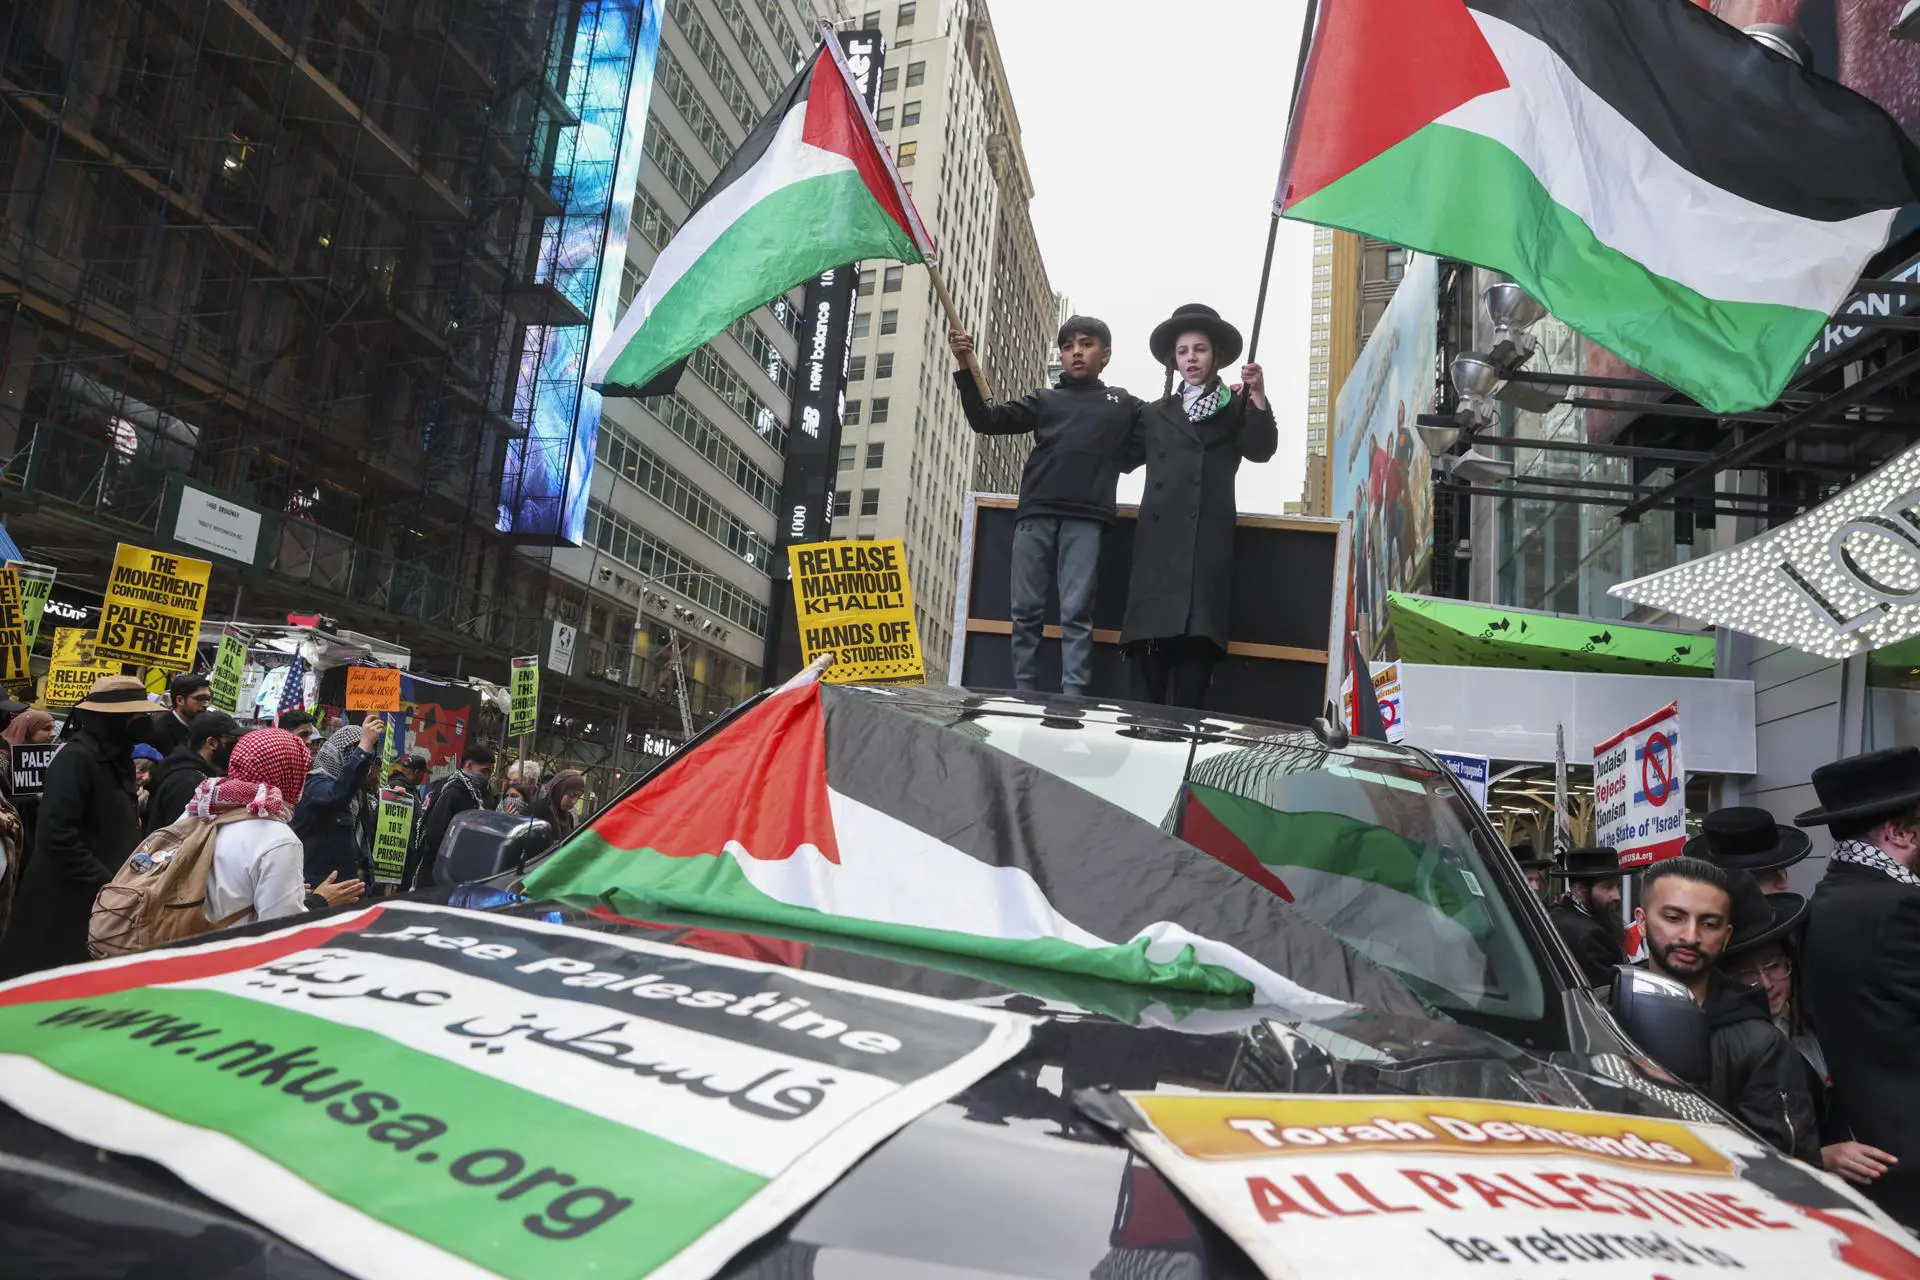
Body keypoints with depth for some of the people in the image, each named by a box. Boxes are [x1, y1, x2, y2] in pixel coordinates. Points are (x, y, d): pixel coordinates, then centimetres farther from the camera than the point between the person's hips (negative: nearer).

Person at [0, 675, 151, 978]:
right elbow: (57, 835, -24)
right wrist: (106, 882, -21)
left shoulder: (116, 757, 11)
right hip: (67, 905, -8)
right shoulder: (76, 757, -16)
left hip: (102, 901, 9)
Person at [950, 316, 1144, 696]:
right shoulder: (1044, 400, 22)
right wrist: (965, 369, 4)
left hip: (1086, 519, -2)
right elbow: (987, 420, 15)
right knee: (1026, 611, -2)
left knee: (1076, 614, -7)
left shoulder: (1124, 405, 21)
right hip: (1035, 515, 2)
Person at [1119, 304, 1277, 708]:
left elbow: (1261, 450, 1)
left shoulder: (1234, 409, 16)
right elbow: (1122, 458, 19)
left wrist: (1258, 398, -13)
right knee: (1149, 649, -8)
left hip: (1207, 541, -2)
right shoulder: (1156, 413, 24)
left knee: (1197, 643, -13)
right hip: (1159, 540, 3)